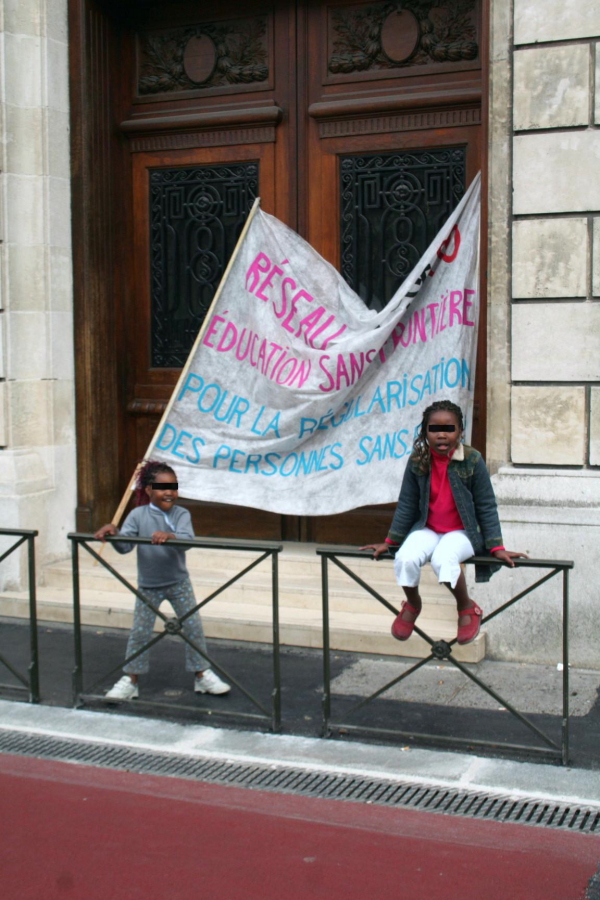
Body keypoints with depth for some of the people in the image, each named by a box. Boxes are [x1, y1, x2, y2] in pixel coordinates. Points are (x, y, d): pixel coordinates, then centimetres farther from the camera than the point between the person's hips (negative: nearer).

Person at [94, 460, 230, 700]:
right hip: (148, 585, -1)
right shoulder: (138, 515, -8)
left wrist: (170, 536, -49)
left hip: (178, 582, 1)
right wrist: (112, 531, -35)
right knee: (140, 632, 2)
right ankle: (130, 680, 16)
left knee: (193, 627, 4)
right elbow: (124, 545, -15)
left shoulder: (181, 514, -9)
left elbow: (186, 539, -28)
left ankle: (202, 674, 20)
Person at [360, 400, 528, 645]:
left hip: (462, 532, -3)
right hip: (428, 529, 3)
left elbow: (486, 507, -5)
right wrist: (390, 542, 7)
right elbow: (406, 505, 5)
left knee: (443, 559, -35)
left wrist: (497, 547, -9)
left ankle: (467, 607, -5)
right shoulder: (417, 461, -4)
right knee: (406, 558, -28)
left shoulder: (472, 460, -11)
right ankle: (412, 604, 5)